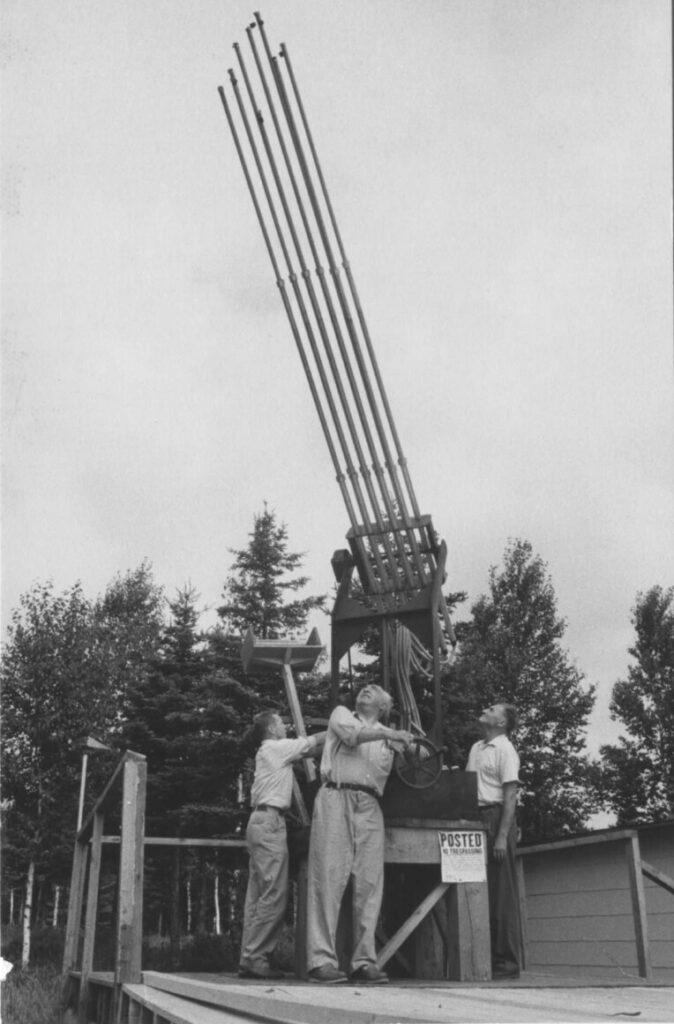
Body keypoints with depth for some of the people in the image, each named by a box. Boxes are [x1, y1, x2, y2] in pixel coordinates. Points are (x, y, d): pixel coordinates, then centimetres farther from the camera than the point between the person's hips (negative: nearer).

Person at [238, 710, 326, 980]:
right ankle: (255, 957, -12)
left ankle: (249, 959, 7)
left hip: (261, 822, 10)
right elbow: (314, 741, 0)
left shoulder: (270, 752, 25)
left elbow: (307, 749, 22)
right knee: (274, 894, -12)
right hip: (270, 820, -10)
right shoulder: (276, 747, -3)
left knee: (258, 894, 7)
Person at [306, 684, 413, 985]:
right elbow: (352, 734, -1)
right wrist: (390, 734, -6)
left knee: (370, 884, -4)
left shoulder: (387, 737, 28)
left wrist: (413, 745, 0)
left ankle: (364, 961, -1)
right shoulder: (341, 714, 19)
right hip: (336, 797, -4)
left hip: (370, 806, 4)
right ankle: (321, 960, -11)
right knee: (329, 878, -10)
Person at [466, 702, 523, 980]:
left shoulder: (505, 750, -6)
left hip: (495, 817, -7)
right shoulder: (475, 748, 16)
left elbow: (510, 796, -12)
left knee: (501, 894, -3)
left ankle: (507, 962, 2)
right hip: (476, 819, 7)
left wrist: (502, 836, -19)